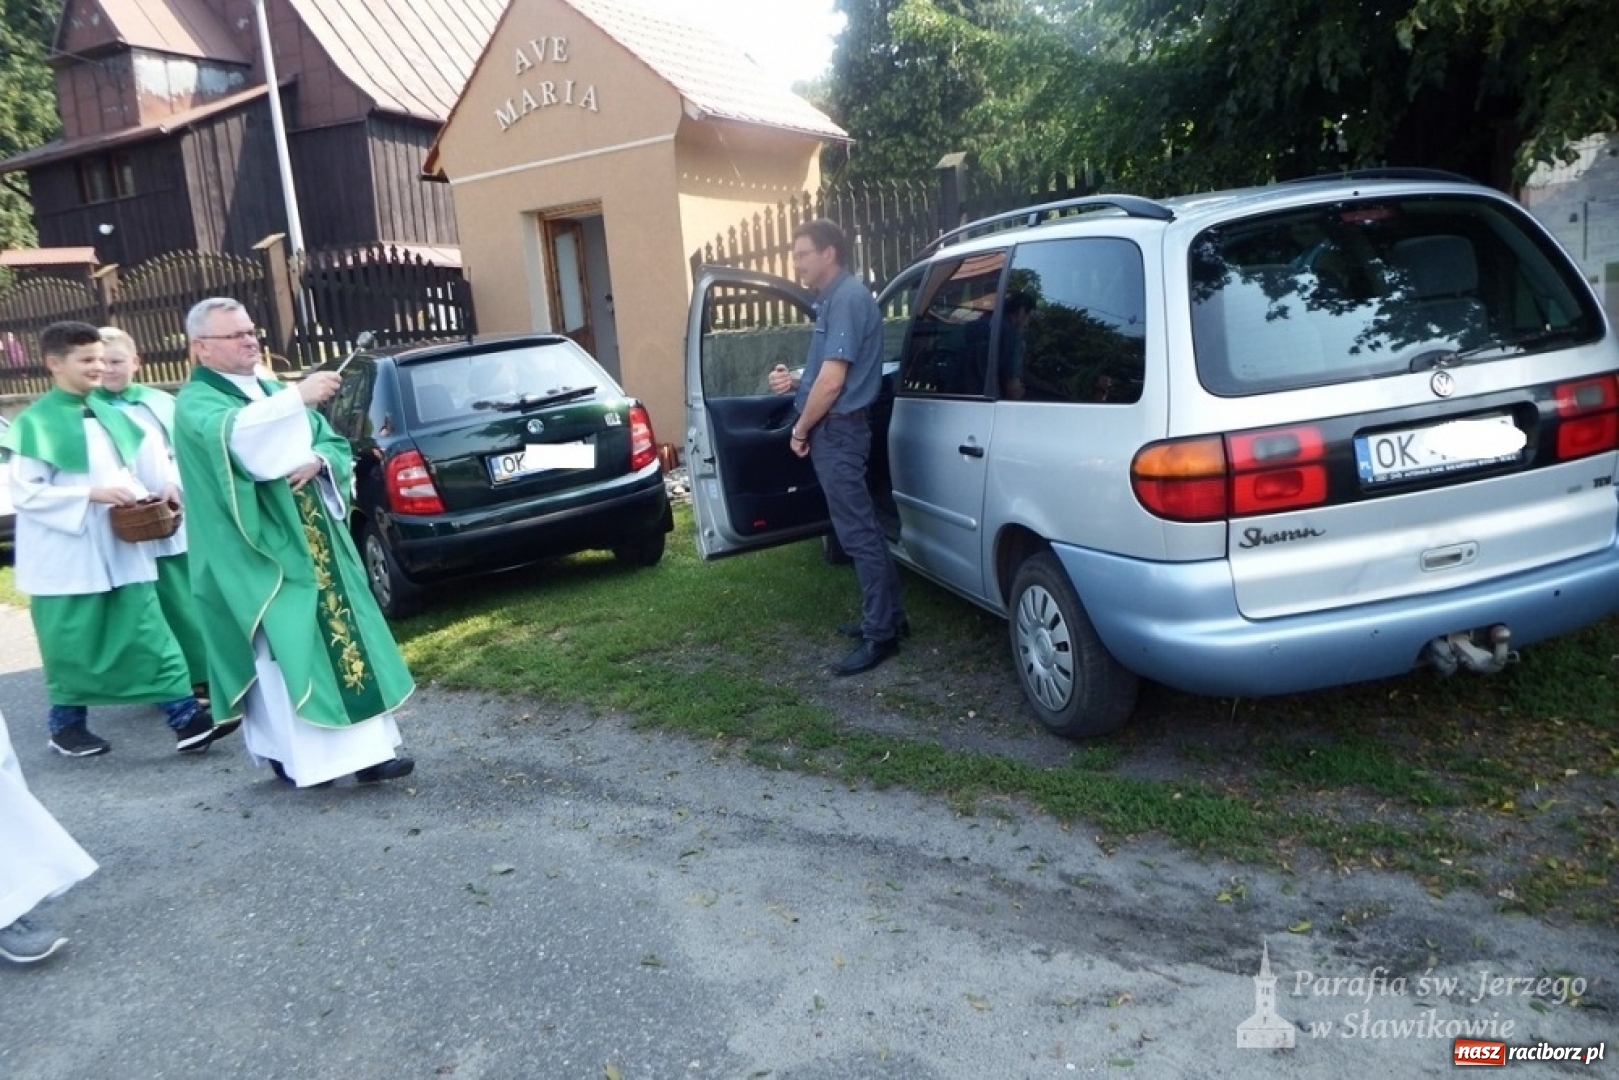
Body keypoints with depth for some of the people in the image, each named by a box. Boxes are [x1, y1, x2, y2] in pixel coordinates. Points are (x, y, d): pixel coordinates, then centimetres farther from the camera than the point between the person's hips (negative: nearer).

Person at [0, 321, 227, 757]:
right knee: (73, 644, 7)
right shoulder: (35, 422, -9)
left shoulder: (107, 413, 10)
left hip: (122, 550, 5)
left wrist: (142, 499, 0)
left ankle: (186, 718, 0)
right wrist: (91, 495, -20)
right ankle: (67, 724, 26)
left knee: (151, 635, 1)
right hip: (67, 556, -5)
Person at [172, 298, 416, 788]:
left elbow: (338, 445, 11)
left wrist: (316, 461, -11)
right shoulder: (196, 403, -4)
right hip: (261, 554, -7)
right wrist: (298, 398, -39)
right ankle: (297, 755, 2)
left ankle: (367, 746, 9)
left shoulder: (274, 391, 19)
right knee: (285, 651, -6)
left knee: (344, 636, 4)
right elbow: (232, 437, -28)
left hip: (316, 541, 7)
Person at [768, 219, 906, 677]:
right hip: (836, 430, 11)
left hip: (837, 431, -11)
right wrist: (794, 381, 6)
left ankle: (880, 635, -1)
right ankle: (887, 616, 24)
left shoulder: (847, 298, -16)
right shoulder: (834, 299, 17)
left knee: (858, 533, -6)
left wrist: (800, 430, -10)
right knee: (862, 530, 15)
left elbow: (833, 382, -22)